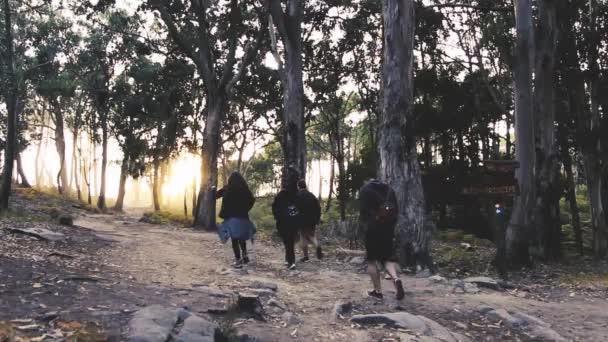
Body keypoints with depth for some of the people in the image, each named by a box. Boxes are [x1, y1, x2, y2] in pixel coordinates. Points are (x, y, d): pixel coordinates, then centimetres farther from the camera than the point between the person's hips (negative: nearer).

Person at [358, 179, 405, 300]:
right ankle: (396, 279, -16)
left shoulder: (365, 190, 3)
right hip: (388, 229, 4)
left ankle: (378, 291, 6)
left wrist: (364, 226, 2)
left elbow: (363, 212, -7)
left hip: (372, 229, -4)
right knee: (387, 258, 11)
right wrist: (391, 227, 16)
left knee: (371, 260, 7)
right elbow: (396, 211, 11)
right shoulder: (389, 189, 14)